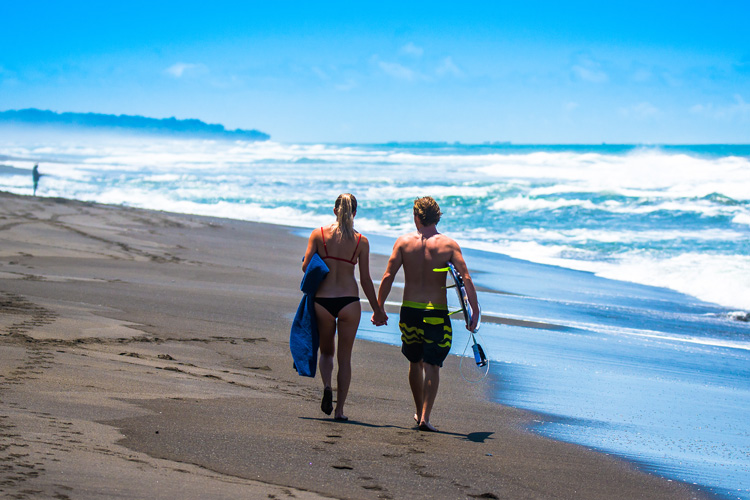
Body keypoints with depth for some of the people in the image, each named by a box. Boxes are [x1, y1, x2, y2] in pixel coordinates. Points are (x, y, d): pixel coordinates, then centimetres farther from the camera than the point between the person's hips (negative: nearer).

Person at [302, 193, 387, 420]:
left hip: (322, 300, 1)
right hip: (349, 302, -1)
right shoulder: (361, 241, -2)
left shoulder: (318, 234, -2)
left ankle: (327, 386, -7)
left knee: (326, 351, 21)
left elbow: (306, 267, -5)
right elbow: (365, 280, -1)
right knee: (345, 357, 10)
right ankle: (339, 409, 9)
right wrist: (377, 310, 9)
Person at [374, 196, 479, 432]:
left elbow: (388, 277, -3)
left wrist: (379, 308, 4)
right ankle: (425, 417, -8)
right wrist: (475, 312, -5)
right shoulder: (449, 244, -2)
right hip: (436, 313, -2)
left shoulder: (403, 242, 0)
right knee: (432, 366, 2)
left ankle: (420, 412, 31)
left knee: (415, 363, 19)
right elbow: (466, 279, -9)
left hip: (409, 310, 2)